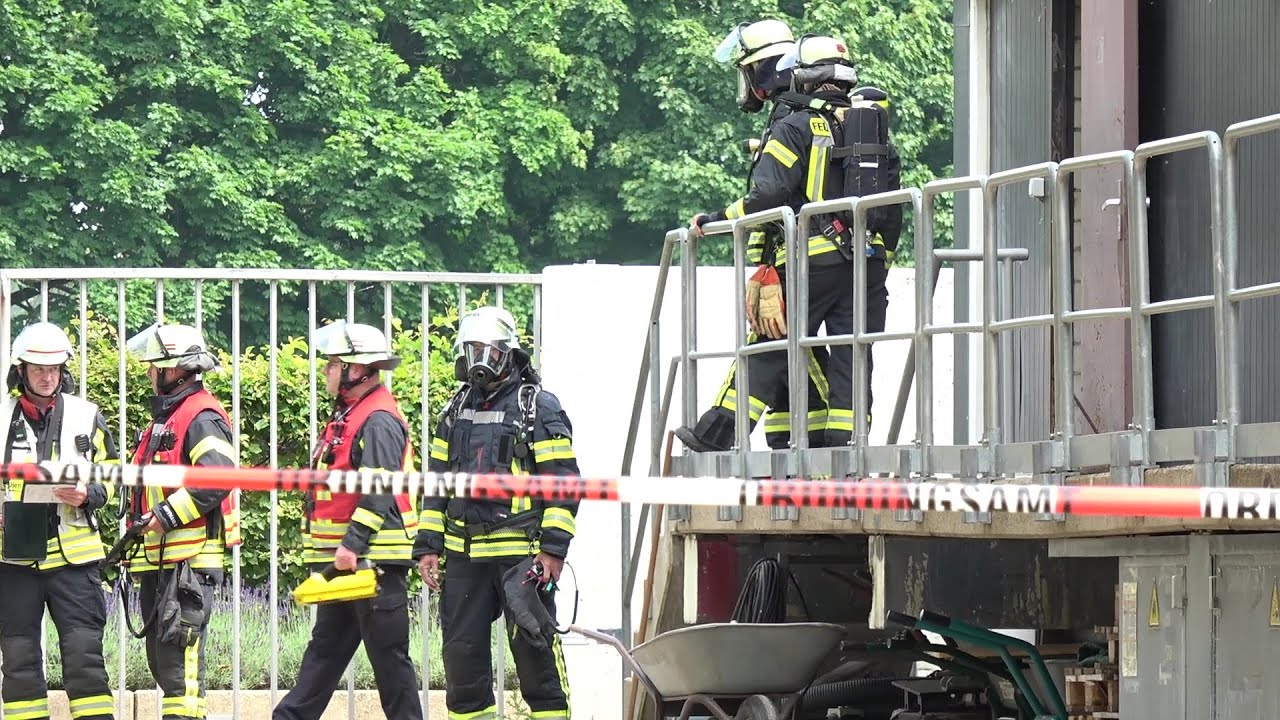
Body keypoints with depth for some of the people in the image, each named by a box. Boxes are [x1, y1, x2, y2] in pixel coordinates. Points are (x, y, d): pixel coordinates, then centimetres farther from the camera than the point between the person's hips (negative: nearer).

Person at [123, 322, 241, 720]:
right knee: (161, 656, 12)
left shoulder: (202, 418, -11)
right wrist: (136, 534, 21)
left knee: (178, 647, -13)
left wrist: (166, 516, -23)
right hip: (158, 558, 10)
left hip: (191, 557, -10)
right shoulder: (164, 417, 21)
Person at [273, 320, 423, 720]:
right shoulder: (348, 416, 18)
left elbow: (380, 493, -23)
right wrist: (333, 551, 21)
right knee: (325, 646, 12)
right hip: (345, 560, 11)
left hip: (375, 561, -11)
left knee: (388, 654, -5)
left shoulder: (378, 421, -15)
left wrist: (352, 544, -26)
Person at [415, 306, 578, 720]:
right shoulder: (456, 412, 16)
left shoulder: (540, 409, -1)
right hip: (463, 555, 6)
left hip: (522, 553, -6)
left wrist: (553, 547, -13)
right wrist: (428, 546, 11)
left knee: (534, 648, -4)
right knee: (461, 650, 5)